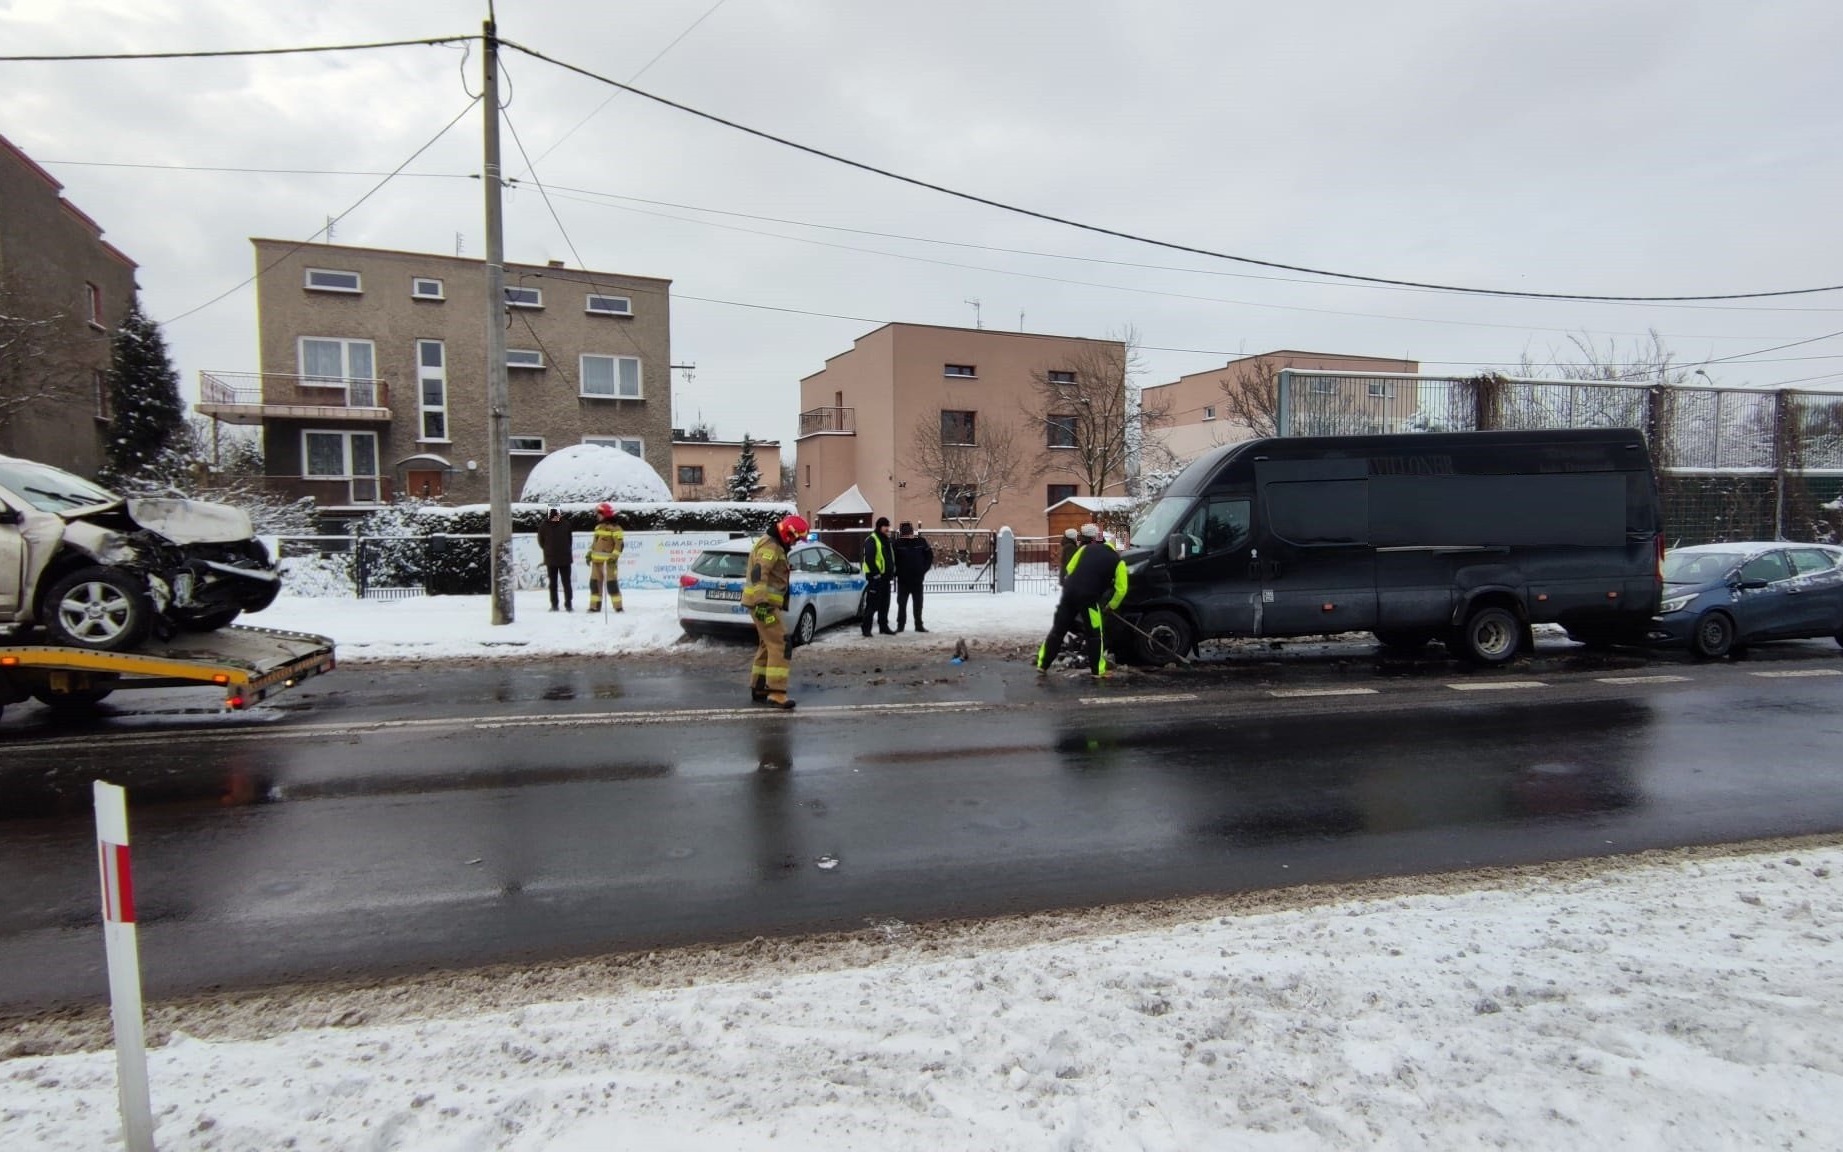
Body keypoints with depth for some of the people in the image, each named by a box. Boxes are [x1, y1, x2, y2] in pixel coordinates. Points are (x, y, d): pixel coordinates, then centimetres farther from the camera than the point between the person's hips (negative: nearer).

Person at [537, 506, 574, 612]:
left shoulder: (565, 526, -4)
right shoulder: (543, 527, -6)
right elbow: (541, 542, 5)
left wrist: (566, 550, 6)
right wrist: (548, 550, 7)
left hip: (565, 559, 0)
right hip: (551, 559, 0)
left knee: (567, 582, 2)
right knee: (553, 583, 9)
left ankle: (569, 604, 8)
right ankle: (554, 604, 17)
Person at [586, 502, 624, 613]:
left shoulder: (614, 528, -8)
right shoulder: (598, 527, 17)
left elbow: (620, 543, -13)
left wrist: (614, 556, -20)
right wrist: (589, 554, 16)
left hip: (609, 560, -8)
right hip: (597, 560, 8)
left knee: (612, 583, -7)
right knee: (595, 582, 8)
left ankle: (618, 606, -2)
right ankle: (595, 606, 14)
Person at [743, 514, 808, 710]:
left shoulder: (775, 546, 20)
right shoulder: (771, 547, -15)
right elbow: (758, 574, -28)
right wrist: (762, 602, -35)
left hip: (765, 603, 11)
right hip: (763, 604, -11)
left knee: (767, 645, 18)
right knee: (780, 645, -14)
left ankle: (758, 688, 26)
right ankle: (776, 694, -17)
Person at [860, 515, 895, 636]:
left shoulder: (886, 540, 18)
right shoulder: (871, 540, -12)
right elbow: (869, 559, -19)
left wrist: (893, 570, 17)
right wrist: (875, 573, -21)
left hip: (885, 576, 9)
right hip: (875, 577, -9)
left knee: (884, 604, 14)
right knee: (872, 604, -8)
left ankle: (884, 626, 22)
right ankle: (866, 628, -4)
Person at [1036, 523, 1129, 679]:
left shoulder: (1086, 548, 13)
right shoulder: (1117, 561, 8)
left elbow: (1070, 569, 16)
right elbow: (1121, 589, 4)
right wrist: (1110, 606, 17)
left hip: (1069, 592, 3)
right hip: (1088, 598, -3)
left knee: (1058, 630, 12)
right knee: (1094, 635, 10)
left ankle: (1042, 664, 16)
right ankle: (1097, 671, 12)